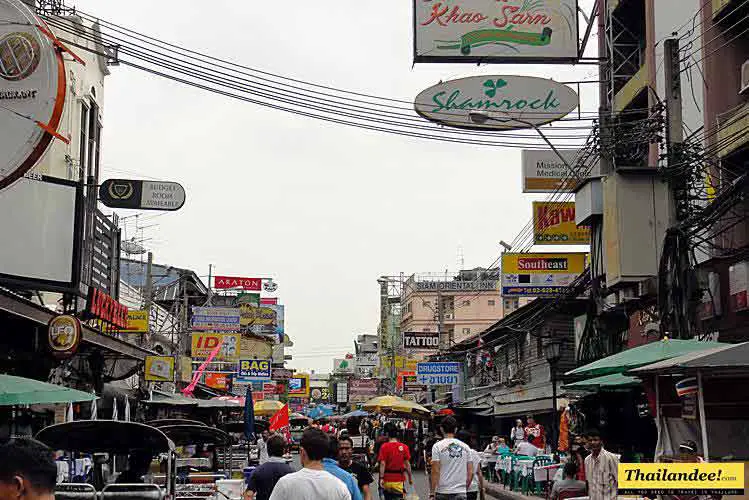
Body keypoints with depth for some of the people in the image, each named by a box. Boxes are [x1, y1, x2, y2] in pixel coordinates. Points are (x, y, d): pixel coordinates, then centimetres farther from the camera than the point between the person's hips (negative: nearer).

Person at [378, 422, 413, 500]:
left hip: (387, 480, -1)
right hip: (399, 479, 1)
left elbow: (382, 464, -11)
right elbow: (407, 464, 0)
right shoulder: (404, 447, -2)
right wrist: (410, 477, 9)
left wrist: (381, 478, -9)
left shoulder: (384, 446, -7)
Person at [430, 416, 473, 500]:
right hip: (461, 493, 3)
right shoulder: (465, 447, 6)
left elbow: (435, 471, -10)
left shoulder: (437, 446, -6)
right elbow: (471, 472, 6)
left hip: (442, 493, -3)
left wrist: (432, 492, -5)